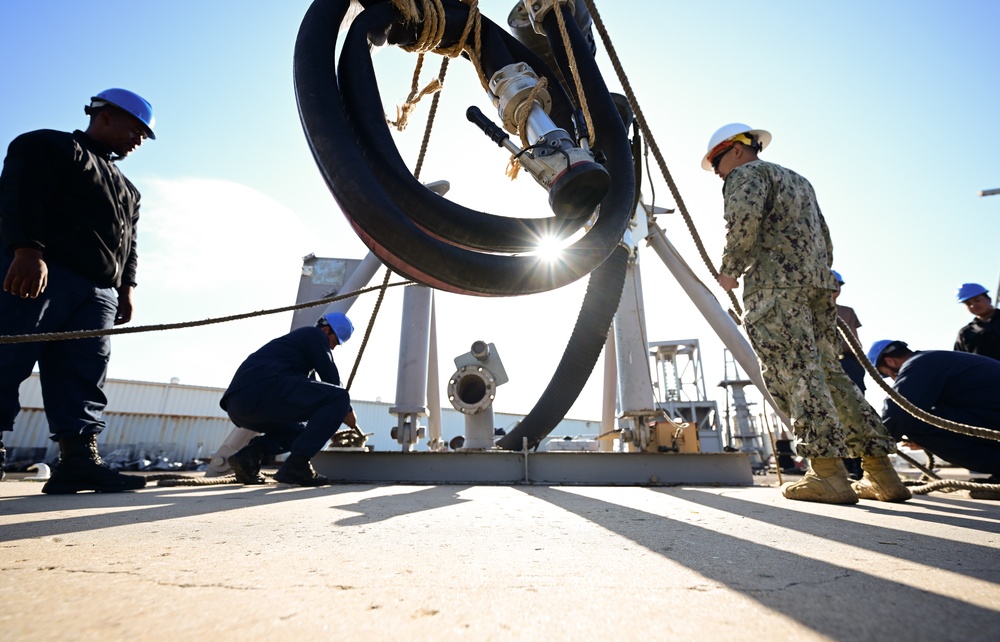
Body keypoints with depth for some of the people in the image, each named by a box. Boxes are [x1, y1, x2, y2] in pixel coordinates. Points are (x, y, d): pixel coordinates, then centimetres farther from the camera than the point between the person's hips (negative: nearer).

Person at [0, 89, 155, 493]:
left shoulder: (126, 189, 32)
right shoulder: (46, 146, 11)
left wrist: (124, 289, 14)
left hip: (98, 293, 7)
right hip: (39, 274, -6)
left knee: (83, 379, -4)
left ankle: (79, 459, -8)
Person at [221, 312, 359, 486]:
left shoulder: (297, 337, 35)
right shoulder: (315, 335, 8)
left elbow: (306, 394, 39)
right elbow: (331, 379, 3)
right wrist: (346, 410, 18)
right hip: (262, 390, -10)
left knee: (302, 430, 31)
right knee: (339, 398, -10)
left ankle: (252, 453, 5)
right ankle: (296, 465, -12)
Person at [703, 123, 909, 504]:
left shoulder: (745, 175, 5)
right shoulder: (798, 180, 33)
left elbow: (744, 220, -15)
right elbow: (825, 240, 28)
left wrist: (730, 270, -5)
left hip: (775, 284, -9)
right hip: (819, 282, 9)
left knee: (793, 371, -13)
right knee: (827, 370, 7)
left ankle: (828, 471, -18)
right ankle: (880, 469, 6)